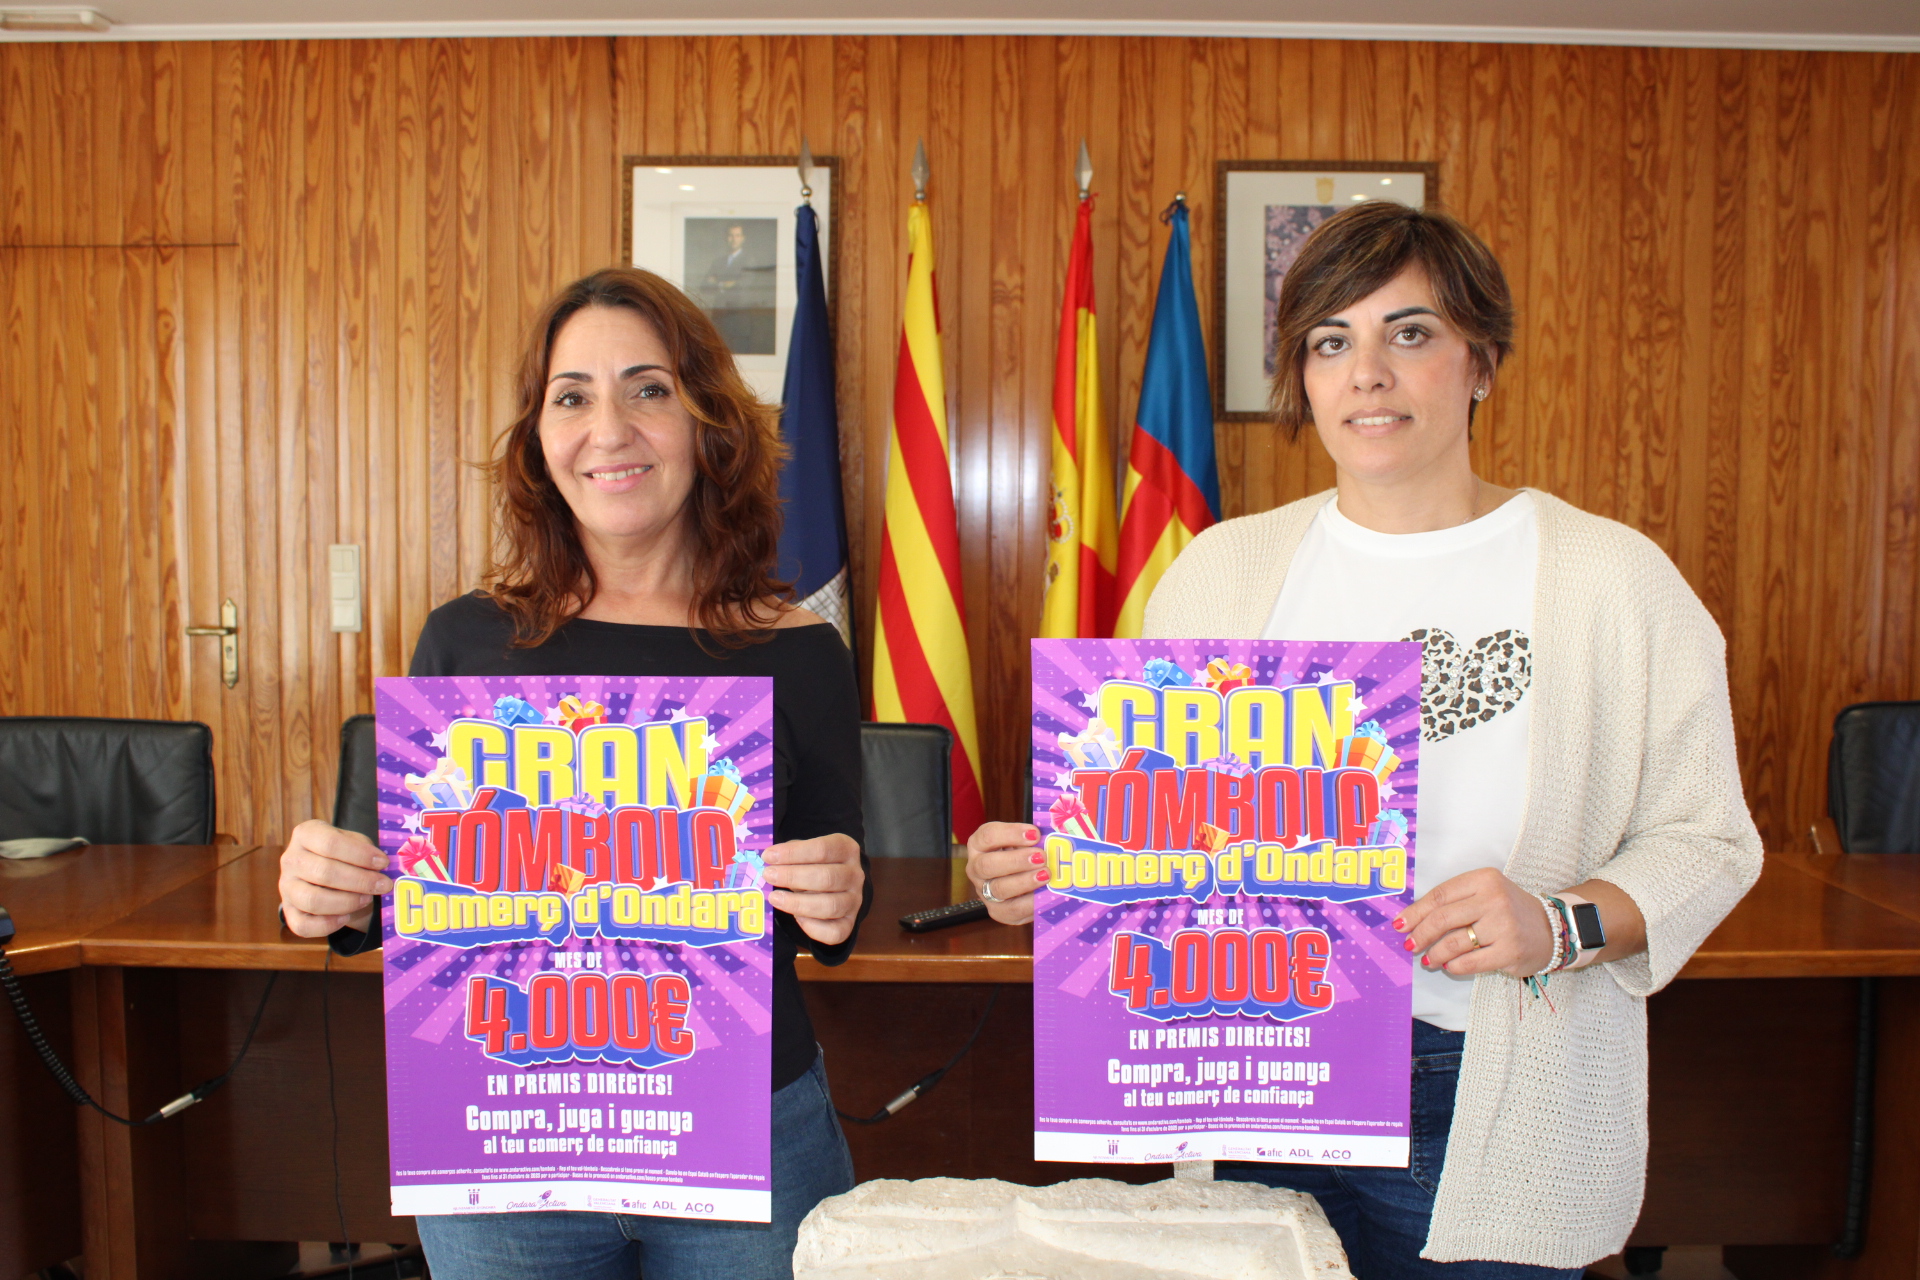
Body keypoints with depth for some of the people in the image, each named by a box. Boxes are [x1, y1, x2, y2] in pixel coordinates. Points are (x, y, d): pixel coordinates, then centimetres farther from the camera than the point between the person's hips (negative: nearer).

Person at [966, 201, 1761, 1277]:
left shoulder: (1615, 579, -5)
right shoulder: (1223, 568, 2)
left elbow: (1705, 837, -4)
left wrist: (1557, 925, -21)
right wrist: (1040, 872, -13)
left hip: (1492, 1108, -2)